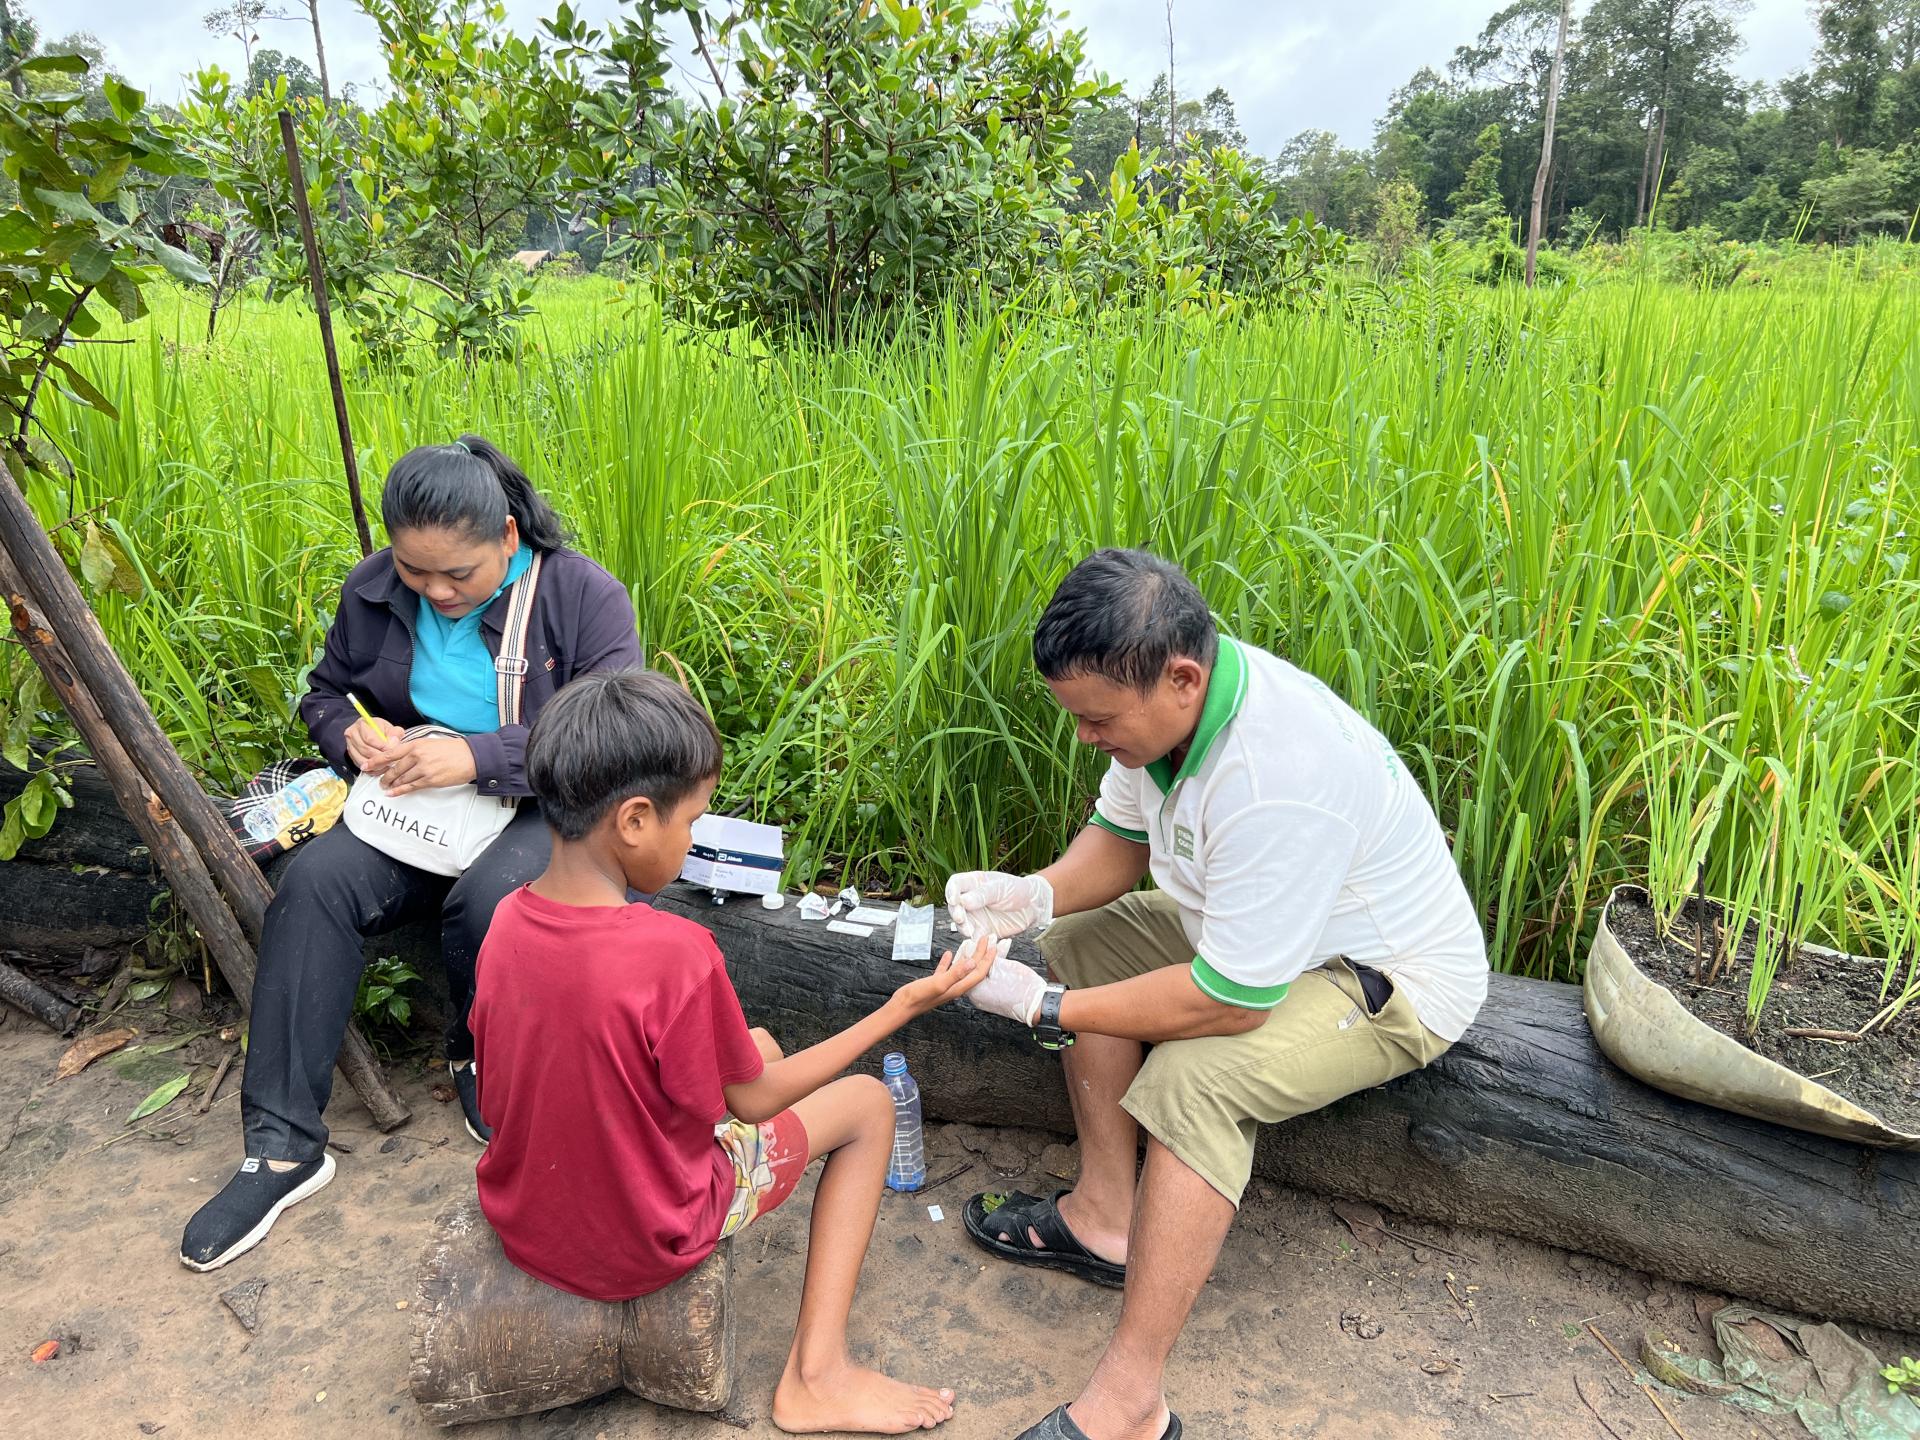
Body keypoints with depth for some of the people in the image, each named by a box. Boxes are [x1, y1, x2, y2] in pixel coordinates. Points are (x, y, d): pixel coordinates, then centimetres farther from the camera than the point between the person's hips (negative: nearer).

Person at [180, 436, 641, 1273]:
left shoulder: (585, 596, -11)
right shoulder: (372, 590, 3)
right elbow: (323, 692, 19)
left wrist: (477, 757, -27)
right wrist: (352, 734, -7)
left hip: (539, 809, -4)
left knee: (490, 897, -36)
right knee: (314, 880, -25)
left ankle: (481, 1061, -1)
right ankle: (282, 1145, -18)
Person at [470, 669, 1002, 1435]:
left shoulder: (507, 920, -11)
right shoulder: (675, 953, -30)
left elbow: (494, 1096, 1)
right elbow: (752, 1102, -14)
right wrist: (905, 1006, -9)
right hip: (641, 1245, -6)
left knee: (758, 1048, 23)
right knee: (868, 1103, 11)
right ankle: (815, 1373, 8)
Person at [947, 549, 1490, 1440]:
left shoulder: (1277, 778, -39)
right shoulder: (1167, 696, -12)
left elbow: (1228, 1003, -33)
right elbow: (1119, 838, 4)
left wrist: (1046, 1010, -26)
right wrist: (1038, 895, -17)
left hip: (1389, 981, -9)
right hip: (1258, 930, 9)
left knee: (1191, 1078, -31)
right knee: (1081, 943, 6)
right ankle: (1106, 1215, 8)